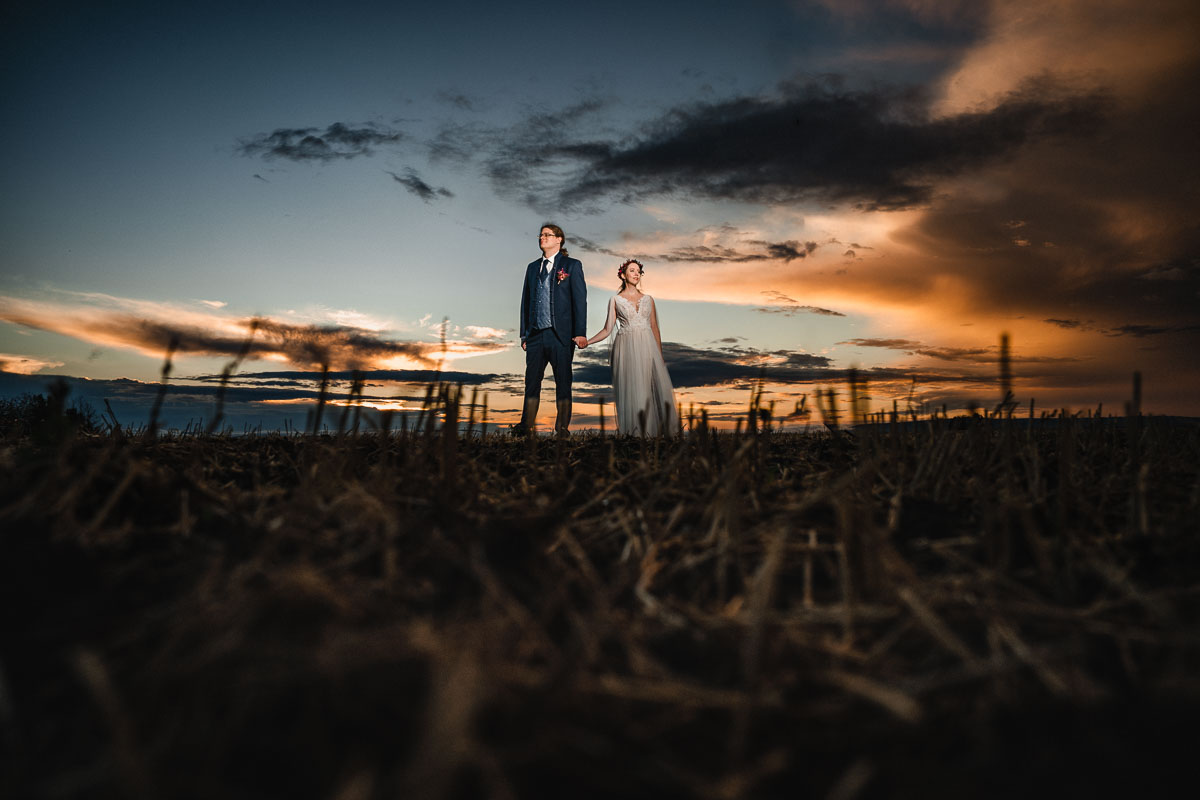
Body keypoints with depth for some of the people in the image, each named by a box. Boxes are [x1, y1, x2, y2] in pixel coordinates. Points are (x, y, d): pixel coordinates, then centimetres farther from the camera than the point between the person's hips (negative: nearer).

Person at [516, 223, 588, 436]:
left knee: (563, 382, 1)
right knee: (532, 381, 4)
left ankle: (562, 428, 6)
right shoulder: (533, 267, 18)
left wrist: (580, 333, -12)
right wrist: (524, 334, 12)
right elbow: (526, 301, 18)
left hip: (561, 335, -4)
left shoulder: (572, 265, 4)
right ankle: (527, 425, 8)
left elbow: (580, 300, -3)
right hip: (535, 335, 4)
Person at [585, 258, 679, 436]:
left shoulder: (648, 299, 15)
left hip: (647, 348, 2)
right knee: (631, 390, -6)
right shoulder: (616, 300, 8)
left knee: (654, 388, -7)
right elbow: (607, 329, 5)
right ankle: (633, 434, -3)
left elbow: (655, 328, 14)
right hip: (626, 348, -2)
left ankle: (652, 431, -2)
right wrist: (586, 342, -9)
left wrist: (660, 355, 9)